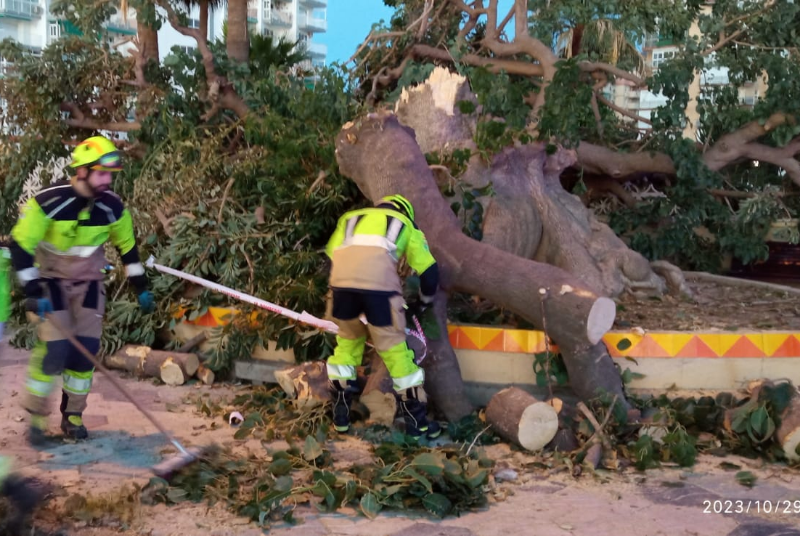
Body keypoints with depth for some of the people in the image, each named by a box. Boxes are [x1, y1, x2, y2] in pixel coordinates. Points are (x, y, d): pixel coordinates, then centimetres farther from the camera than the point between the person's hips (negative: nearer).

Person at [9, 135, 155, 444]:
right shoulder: (49, 201, -23)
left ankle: (72, 416, 15)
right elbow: (20, 245, -19)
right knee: (53, 350, -13)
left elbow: (127, 246, 6)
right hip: (51, 282, -4)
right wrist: (33, 292, -25)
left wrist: (141, 288, 6)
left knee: (87, 350, -1)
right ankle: (36, 417, 6)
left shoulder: (112, 206, -10)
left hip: (88, 283, 4)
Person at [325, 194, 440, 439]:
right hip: (379, 281, -2)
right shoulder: (406, 225, 31)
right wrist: (423, 302, 43)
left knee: (347, 341, 22)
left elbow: (331, 256, 29)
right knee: (394, 348, 8)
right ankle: (417, 421, 16)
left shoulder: (349, 218, 37)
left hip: (341, 278, 2)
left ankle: (340, 415, 27)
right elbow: (429, 271, 26)